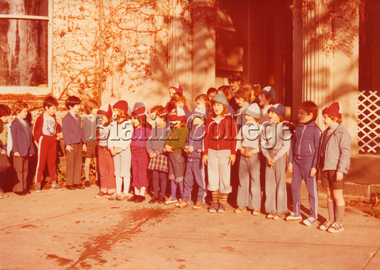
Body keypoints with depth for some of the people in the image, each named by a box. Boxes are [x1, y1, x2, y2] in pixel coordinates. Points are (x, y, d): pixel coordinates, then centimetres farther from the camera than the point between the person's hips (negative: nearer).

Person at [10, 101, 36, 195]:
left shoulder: (26, 123, 15)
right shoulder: (14, 123, -8)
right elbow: (13, 138, -12)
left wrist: (31, 150, 13)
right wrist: (15, 150, -18)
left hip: (26, 151, 7)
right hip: (19, 152, -7)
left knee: (25, 170, 11)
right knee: (18, 170, -2)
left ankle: (24, 187, 19)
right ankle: (18, 189, 5)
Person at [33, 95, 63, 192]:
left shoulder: (53, 117, 10)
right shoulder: (40, 117, -8)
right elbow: (34, 129, -1)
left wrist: (55, 136, 12)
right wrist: (36, 140, -1)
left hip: (53, 141, 6)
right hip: (43, 140, -6)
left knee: (52, 162, 10)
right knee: (41, 163, -3)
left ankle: (54, 182, 16)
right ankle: (38, 183, 4)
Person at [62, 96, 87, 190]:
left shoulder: (79, 117, 16)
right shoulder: (66, 118, -7)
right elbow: (65, 132, -12)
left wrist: (84, 143, 15)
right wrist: (67, 144, -18)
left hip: (79, 144, 7)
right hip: (71, 144, -7)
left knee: (78, 164, 9)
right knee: (70, 164, 0)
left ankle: (77, 182, 17)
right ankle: (69, 183, 8)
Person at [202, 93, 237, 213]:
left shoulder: (230, 120, 0)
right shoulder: (209, 120, 8)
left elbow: (234, 137, 0)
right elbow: (205, 137, 9)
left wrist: (233, 153, -5)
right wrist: (204, 153, 4)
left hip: (225, 152, -3)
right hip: (211, 152, 3)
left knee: (225, 177, 0)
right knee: (212, 177, 5)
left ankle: (223, 203, 13)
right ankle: (214, 202, 18)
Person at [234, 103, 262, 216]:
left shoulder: (259, 128, -3)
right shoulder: (243, 127, 11)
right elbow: (238, 140, 15)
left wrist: (253, 151, -15)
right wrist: (240, 148, -3)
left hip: (254, 155, -5)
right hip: (243, 154, 5)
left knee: (255, 179, -2)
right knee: (242, 179, 9)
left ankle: (256, 206, 7)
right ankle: (242, 204, 20)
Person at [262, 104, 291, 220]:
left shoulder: (284, 127, -9)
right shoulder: (266, 127, 7)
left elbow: (286, 146, -13)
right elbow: (263, 144, 5)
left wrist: (275, 158, -16)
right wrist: (267, 156, -9)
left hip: (280, 156, -5)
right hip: (269, 156, 5)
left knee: (280, 183, 1)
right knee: (269, 183, 8)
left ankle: (281, 211, 12)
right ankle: (271, 210, 20)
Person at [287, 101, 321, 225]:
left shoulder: (315, 130, -10)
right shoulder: (298, 128, 10)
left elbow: (318, 150, -11)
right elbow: (293, 145, 13)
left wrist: (314, 167, -14)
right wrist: (290, 161, 8)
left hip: (308, 162, -7)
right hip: (297, 162, 7)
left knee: (312, 189, 3)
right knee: (294, 186, 11)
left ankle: (313, 215, 16)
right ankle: (296, 213, 25)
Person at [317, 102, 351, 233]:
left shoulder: (342, 134, -12)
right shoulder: (325, 133, 14)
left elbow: (345, 153, -16)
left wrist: (340, 170, -20)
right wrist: (319, 167, 18)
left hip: (336, 170, -7)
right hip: (325, 169, 7)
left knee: (337, 196, 1)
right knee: (329, 195, 13)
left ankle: (339, 223, 11)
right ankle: (331, 220, 22)